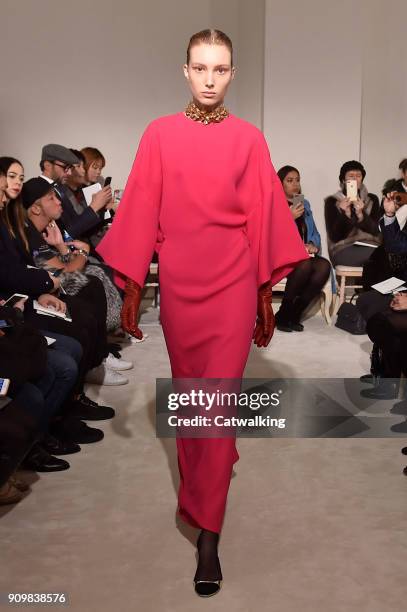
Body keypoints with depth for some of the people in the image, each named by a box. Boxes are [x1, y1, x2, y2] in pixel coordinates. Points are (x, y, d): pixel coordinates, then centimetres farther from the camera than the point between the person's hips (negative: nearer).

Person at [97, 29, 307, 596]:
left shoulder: (250, 139, 1)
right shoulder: (159, 134, 2)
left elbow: (262, 218, 3)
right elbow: (142, 212, 2)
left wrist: (266, 295, 4)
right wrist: (132, 288, 0)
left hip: (233, 282, -1)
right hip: (178, 282, 2)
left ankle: (208, 532, 3)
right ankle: (206, 479, 43)